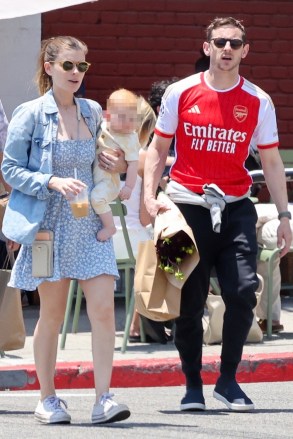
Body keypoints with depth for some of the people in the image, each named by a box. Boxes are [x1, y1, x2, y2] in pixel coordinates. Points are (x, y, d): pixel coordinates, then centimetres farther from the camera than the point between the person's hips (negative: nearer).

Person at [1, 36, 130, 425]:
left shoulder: (93, 112, 9)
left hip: (90, 225, 3)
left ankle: (103, 398, -9)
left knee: (103, 307, -10)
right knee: (52, 313, 5)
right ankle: (47, 399, 17)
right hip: (49, 225, -3)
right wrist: (52, 182, -18)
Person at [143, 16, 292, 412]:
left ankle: (228, 380, 4)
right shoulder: (180, 94, 2)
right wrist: (149, 196, -4)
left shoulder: (258, 102, 4)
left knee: (243, 291, -12)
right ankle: (192, 386, 14)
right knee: (189, 301, 2)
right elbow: (158, 148, 9)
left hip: (235, 208, 1)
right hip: (187, 205, 0)